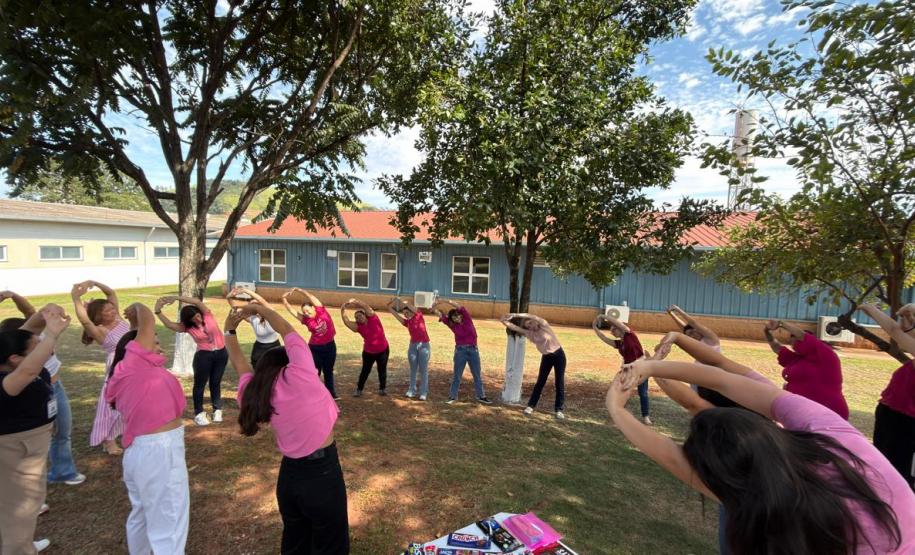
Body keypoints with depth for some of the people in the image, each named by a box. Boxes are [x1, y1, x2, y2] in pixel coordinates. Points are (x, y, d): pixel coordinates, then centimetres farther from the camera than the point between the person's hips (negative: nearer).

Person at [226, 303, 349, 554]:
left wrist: (230, 330, 25)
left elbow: (239, 361, 17)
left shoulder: (255, 392, -1)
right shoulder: (299, 374, -16)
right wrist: (258, 308, 9)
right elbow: (286, 330, -4)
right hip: (322, 473, -6)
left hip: (289, 475, 6)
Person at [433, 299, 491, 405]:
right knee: (457, 375, 7)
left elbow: (460, 308, -16)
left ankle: (481, 396, 20)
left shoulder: (467, 319, -4)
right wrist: (435, 308, -19)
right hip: (460, 350, 0)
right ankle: (452, 396, 17)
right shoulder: (453, 325, 0)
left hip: (473, 350, 0)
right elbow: (441, 316, -6)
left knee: (477, 375, 10)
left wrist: (446, 301, -19)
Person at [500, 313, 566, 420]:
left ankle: (559, 410, 8)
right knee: (540, 382, 6)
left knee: (560, 383, 0)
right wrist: (504, 321, -25)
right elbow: (515, 327, -10)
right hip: (546, 357, 3)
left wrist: (515, 315, -34)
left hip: (558, 354, -3)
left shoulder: (544, 325, -15)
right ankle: (530, 406, 16)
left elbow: (534, 317, -32)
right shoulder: (529, 333, -4)